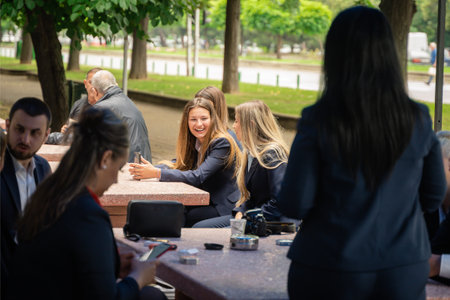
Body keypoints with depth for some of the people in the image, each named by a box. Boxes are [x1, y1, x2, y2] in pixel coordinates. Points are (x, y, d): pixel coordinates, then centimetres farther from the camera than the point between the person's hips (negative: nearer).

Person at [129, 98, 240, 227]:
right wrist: (146, 169, -15)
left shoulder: (222, 143, -17)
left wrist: (156, 173, -29)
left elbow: (198, 177, -25)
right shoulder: (193, 142, 10)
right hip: (203, 203, 7)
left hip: (224, 209, -7)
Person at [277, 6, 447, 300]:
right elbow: (432, 196, 6)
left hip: (332, 275, -2)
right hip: (402, 275, 2)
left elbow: (294, 205, -12)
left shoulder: (319, 121, -13)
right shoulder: (417, 120, -4)